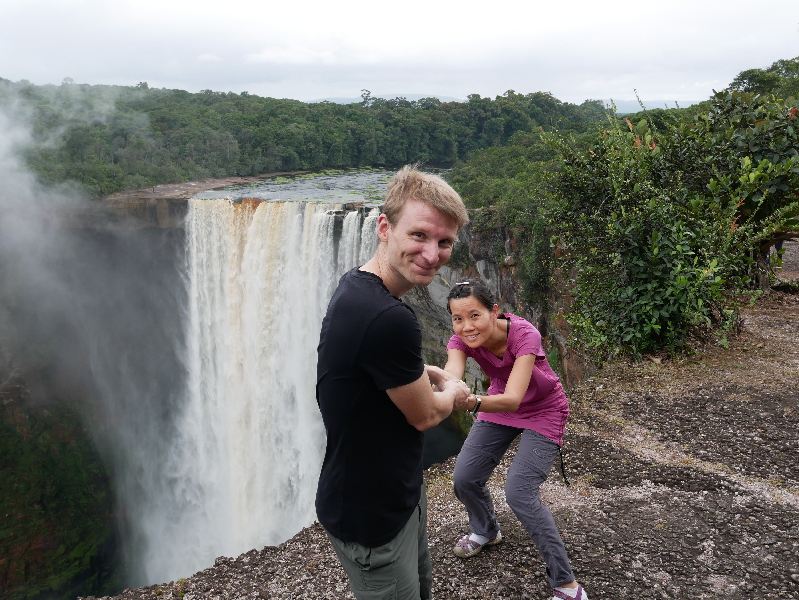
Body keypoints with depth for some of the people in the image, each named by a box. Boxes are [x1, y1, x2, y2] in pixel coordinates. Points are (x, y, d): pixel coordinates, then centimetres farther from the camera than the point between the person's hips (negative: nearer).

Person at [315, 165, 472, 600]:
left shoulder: (355, 285, -2)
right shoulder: (389, 319, -35)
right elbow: (425, 415, -19)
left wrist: (434, 377, 7)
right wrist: (452, 390, 1)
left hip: (399, 490, 10)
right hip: (370, 516, -9)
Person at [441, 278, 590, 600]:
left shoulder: (524, 335, -36)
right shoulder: (461, 340, -22)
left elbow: (513, 400, -47)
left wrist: (472, 402, -66)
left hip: (542, 412, -5)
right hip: (499, 405, 5)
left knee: (519, 492, -16)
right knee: (465, 479, 3)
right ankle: (486, 531, 36)